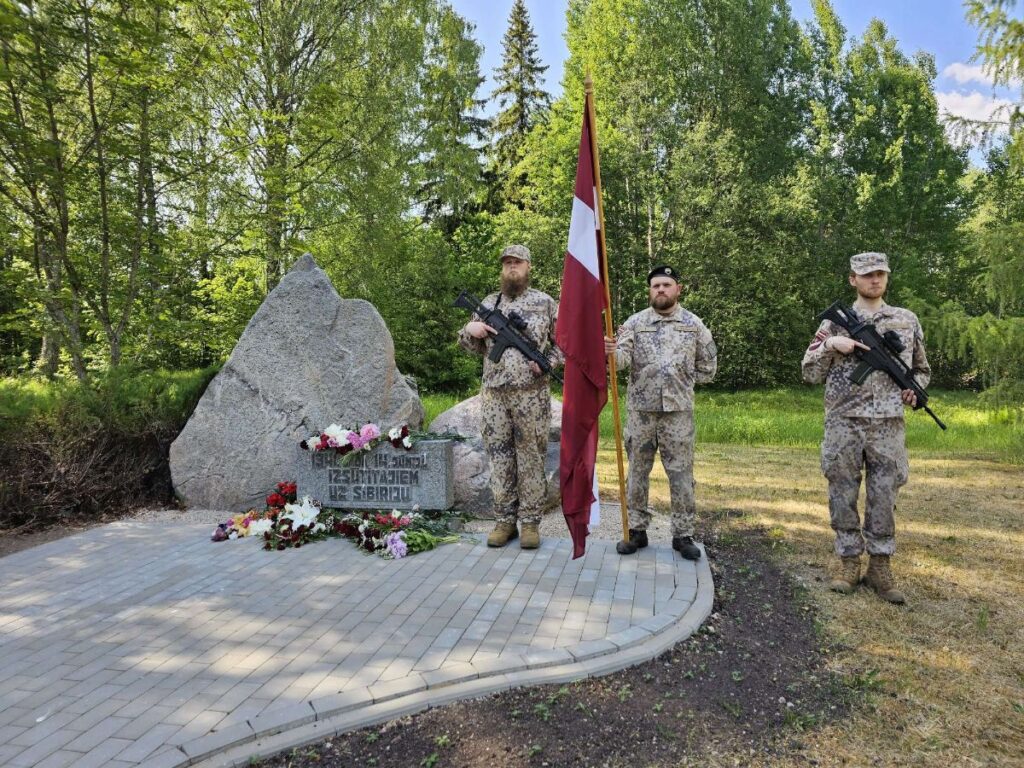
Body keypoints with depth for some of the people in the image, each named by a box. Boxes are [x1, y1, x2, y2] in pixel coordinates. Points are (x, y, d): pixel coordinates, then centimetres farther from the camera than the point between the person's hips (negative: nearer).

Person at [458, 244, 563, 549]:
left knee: (530, 458, 2)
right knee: (499, 458, 6)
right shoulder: (489, 303, 13)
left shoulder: (545, 302, 4)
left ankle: (530, 522, 12)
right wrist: (470, 329, -3)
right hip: (493, 393, 3)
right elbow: (471, 345, 19)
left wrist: (549, 362, -10)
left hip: (531, 394, -3)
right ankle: (504, 521, 16)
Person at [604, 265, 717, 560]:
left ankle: (683, 534, 15)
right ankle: (637, 530, 18)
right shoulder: (635, 322, 2)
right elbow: (623, 358, -14)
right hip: (640, 409, 0)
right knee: (637, 471, 7)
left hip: (678, 410, 0)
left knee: (681, 472, 4)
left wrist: (686, 384, 8)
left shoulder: (693, 323, 5)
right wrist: (611, 352, -35)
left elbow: (708, 363, 14)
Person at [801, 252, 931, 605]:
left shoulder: (907, 320, 10)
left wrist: (915, 389, -1)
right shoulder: (834, 322, 5)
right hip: (843, 423, -1)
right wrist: (830, 344, -13)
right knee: (843, 495, 4)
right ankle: (849, 563, 17)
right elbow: (810, 373, 3)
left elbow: (922, 368, 20)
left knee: (884, 496, 5)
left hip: (888, 425, 1)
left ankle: (880, 567, 17)